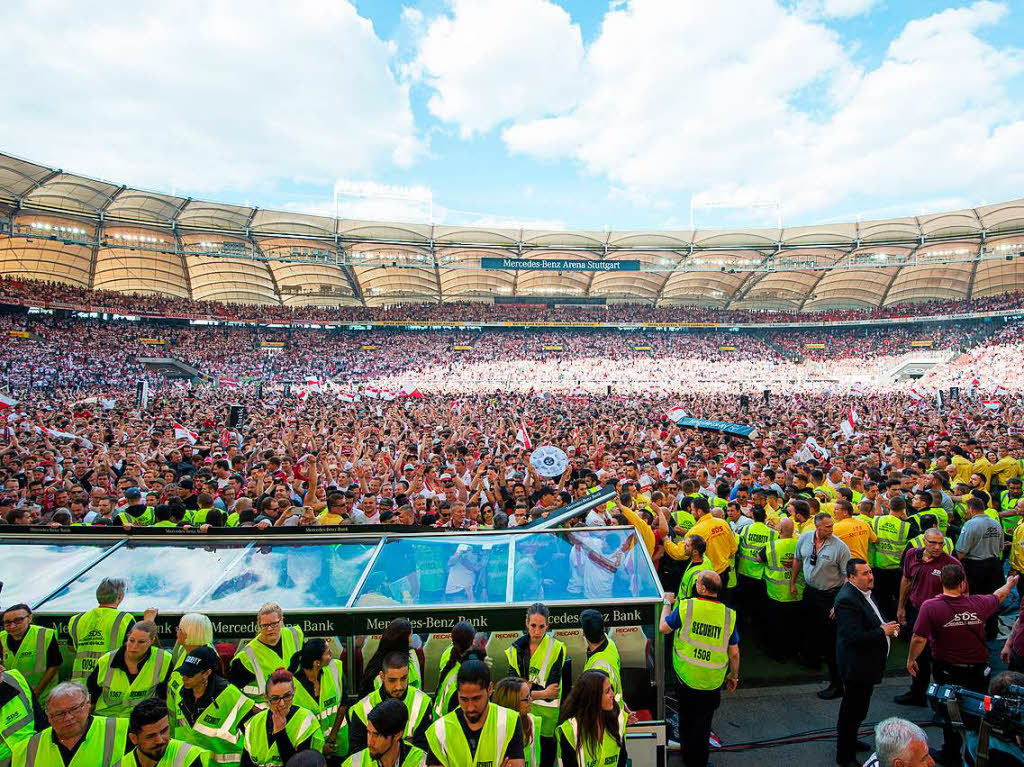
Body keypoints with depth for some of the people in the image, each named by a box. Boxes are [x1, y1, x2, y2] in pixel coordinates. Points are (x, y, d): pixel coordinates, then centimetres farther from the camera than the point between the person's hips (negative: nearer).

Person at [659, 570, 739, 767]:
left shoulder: (685, 607, -18)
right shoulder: (728, 615, -13)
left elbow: (663, 628, -5)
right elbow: (734, 653, -5)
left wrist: (667, 603, 9)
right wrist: (734, 676, 12)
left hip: (685, 677, 0)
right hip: (712, 681, 0)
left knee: (685, 716, 22)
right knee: (702, 721, 18)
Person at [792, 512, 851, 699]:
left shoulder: (840, 547, -19)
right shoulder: (804, 538, -5)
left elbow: (847, 576, -15)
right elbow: (797, 560, 12)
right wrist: (792, 582, 15)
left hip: (830, 595, -5)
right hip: (810, 591, 5)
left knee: (831, 639, -2)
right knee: (811, 628, 22)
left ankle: (837, 683, 7)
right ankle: (813, 657, 47)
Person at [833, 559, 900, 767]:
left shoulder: (864, 592, 4)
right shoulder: (847, 600, -28)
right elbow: (855, 636, -32)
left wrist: (886, 626, -1)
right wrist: (883, 631, -23)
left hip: (866, 663, 10)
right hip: (856, 666, -10)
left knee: (857, 710, 26)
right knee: (852, 712, 5)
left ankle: (849, 740, 44)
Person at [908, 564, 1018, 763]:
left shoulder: (930, 606, -24)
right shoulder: (979, 603, -15)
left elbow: (919, 639, -22)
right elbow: (999, 595, 9)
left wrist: (911, 659, -4)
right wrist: (1010, 584, 31)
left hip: (947, 670, -2)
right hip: (977, 669, 2)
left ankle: (951, 753, 30)